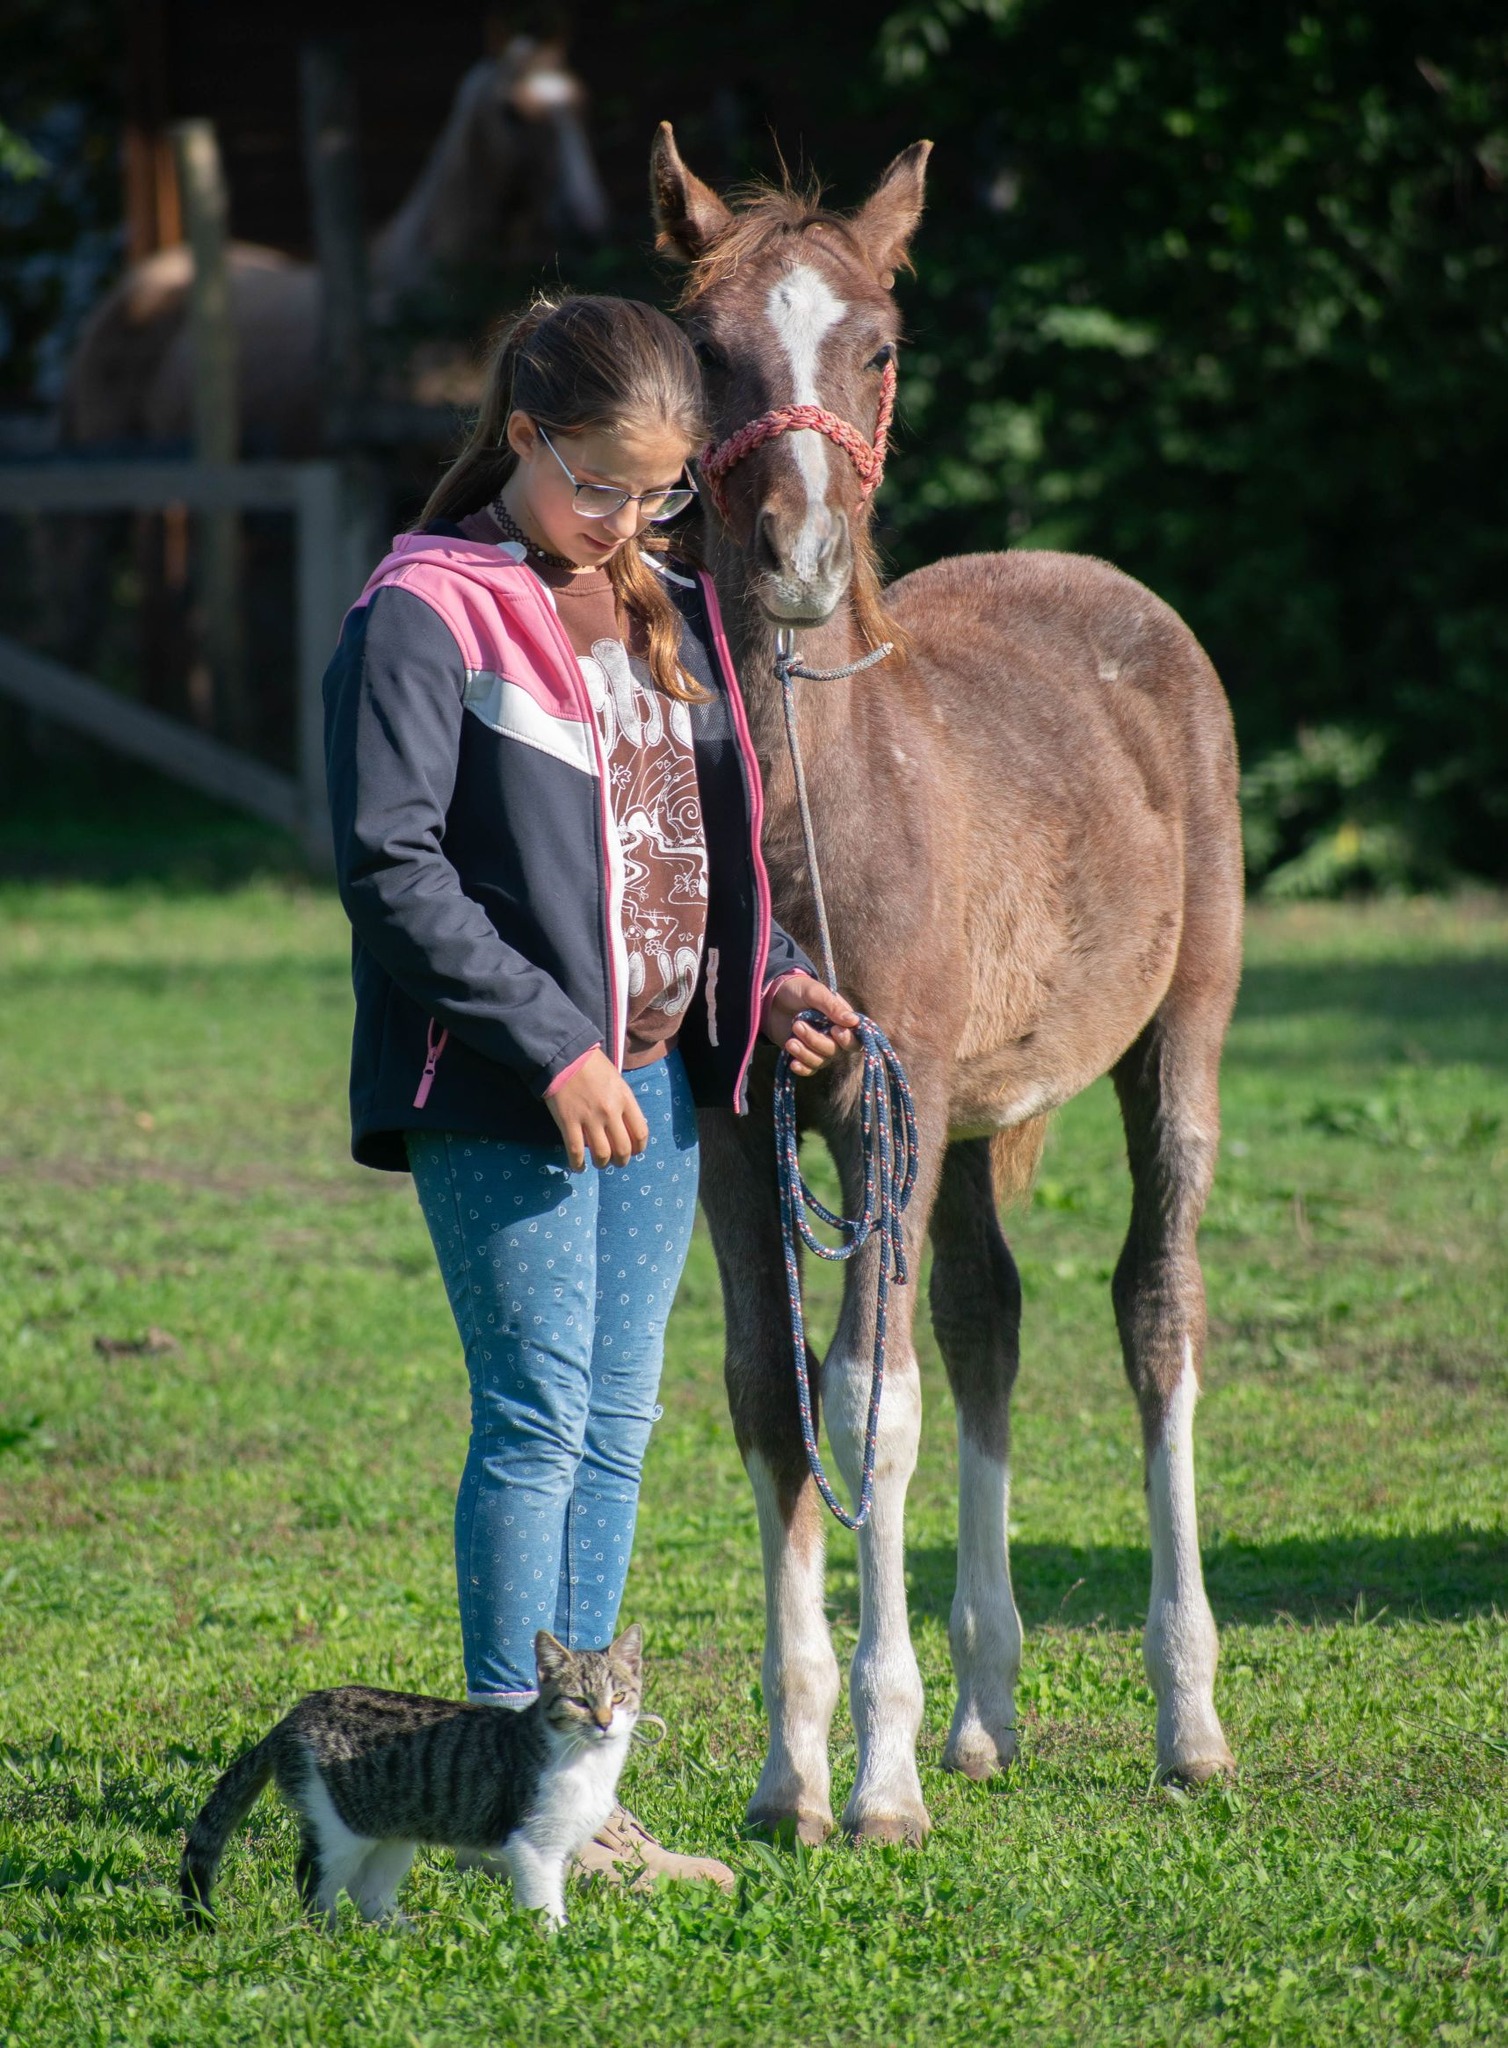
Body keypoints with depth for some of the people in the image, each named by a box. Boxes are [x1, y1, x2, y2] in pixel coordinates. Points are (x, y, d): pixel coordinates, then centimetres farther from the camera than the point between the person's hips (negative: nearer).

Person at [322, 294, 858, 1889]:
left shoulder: (671, 616, 13)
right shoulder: (422, 620, -10)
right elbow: (391, 871, -16)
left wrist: (772, 975, 5)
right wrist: (550, 1050, -19)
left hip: (655, 1082, 7)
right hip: (497, 1099, -7)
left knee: (615, 1427, 9)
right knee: (539, 1416, -8)